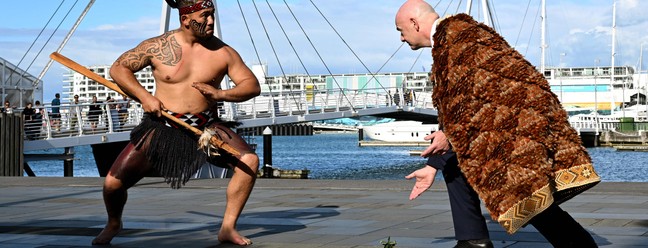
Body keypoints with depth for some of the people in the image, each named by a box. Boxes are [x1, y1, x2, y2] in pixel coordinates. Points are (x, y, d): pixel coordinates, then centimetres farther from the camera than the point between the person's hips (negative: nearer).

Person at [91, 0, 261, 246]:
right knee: (113, 182, -9)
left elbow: (252, 85, -2)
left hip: (206, 126, 1)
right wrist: (144, 96, -10)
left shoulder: (223, 52, -3)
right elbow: (118, 68, 4)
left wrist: (220, 94, -20)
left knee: (250, 161, -20)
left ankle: (228, 228, -7)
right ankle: (113, 224, 26)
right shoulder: (157, 46, -5)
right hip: (162, 126, -1)